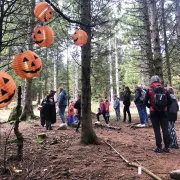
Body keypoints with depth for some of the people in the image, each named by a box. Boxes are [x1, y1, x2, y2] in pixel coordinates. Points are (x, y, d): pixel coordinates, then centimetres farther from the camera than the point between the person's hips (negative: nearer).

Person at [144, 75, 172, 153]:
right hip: (163, 112, 2)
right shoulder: (164, 89, 3)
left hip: (154, 112, -2)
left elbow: (145, 102, -6)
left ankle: (159, 147, 6)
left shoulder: (149, 90, -4)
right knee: (165, 129, 7)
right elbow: (170, 101, 3)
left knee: (157, 130, 4)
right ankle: (166, 147, 11)